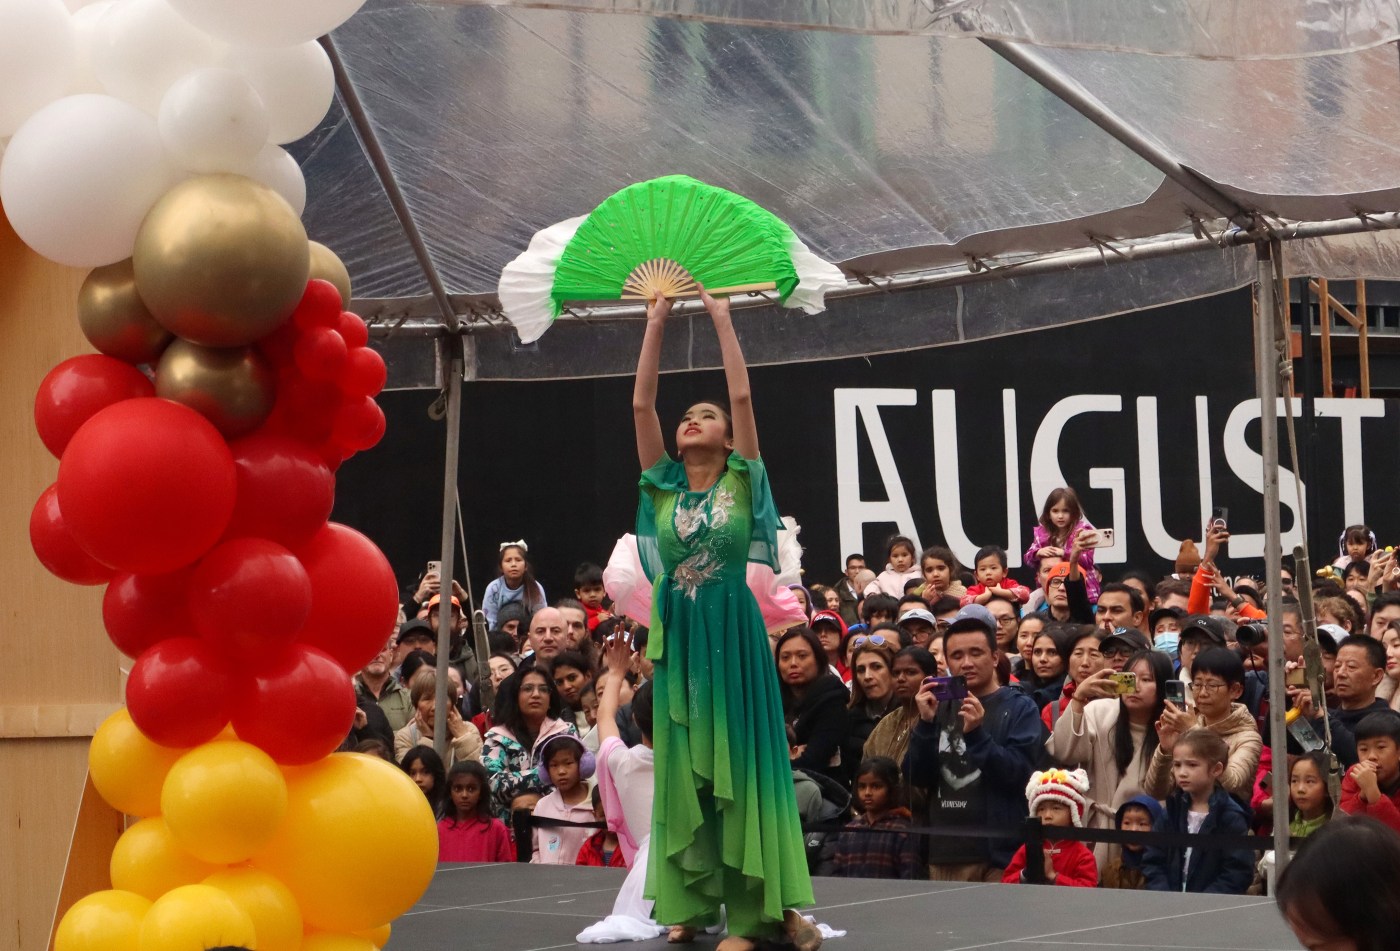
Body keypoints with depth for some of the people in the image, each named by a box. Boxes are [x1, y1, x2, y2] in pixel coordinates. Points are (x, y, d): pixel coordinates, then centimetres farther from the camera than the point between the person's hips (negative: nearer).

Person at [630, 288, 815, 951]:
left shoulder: (741, 482, 2)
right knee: (683, 765, 4)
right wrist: (656, 324, 5)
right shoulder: (665, 485, 8)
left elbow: (743, 396, -5)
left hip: (731, 634, -3)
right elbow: (641, 404, 4)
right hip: (679, 637, 3)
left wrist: (722, 319, 0)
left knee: (739, 760, -5)